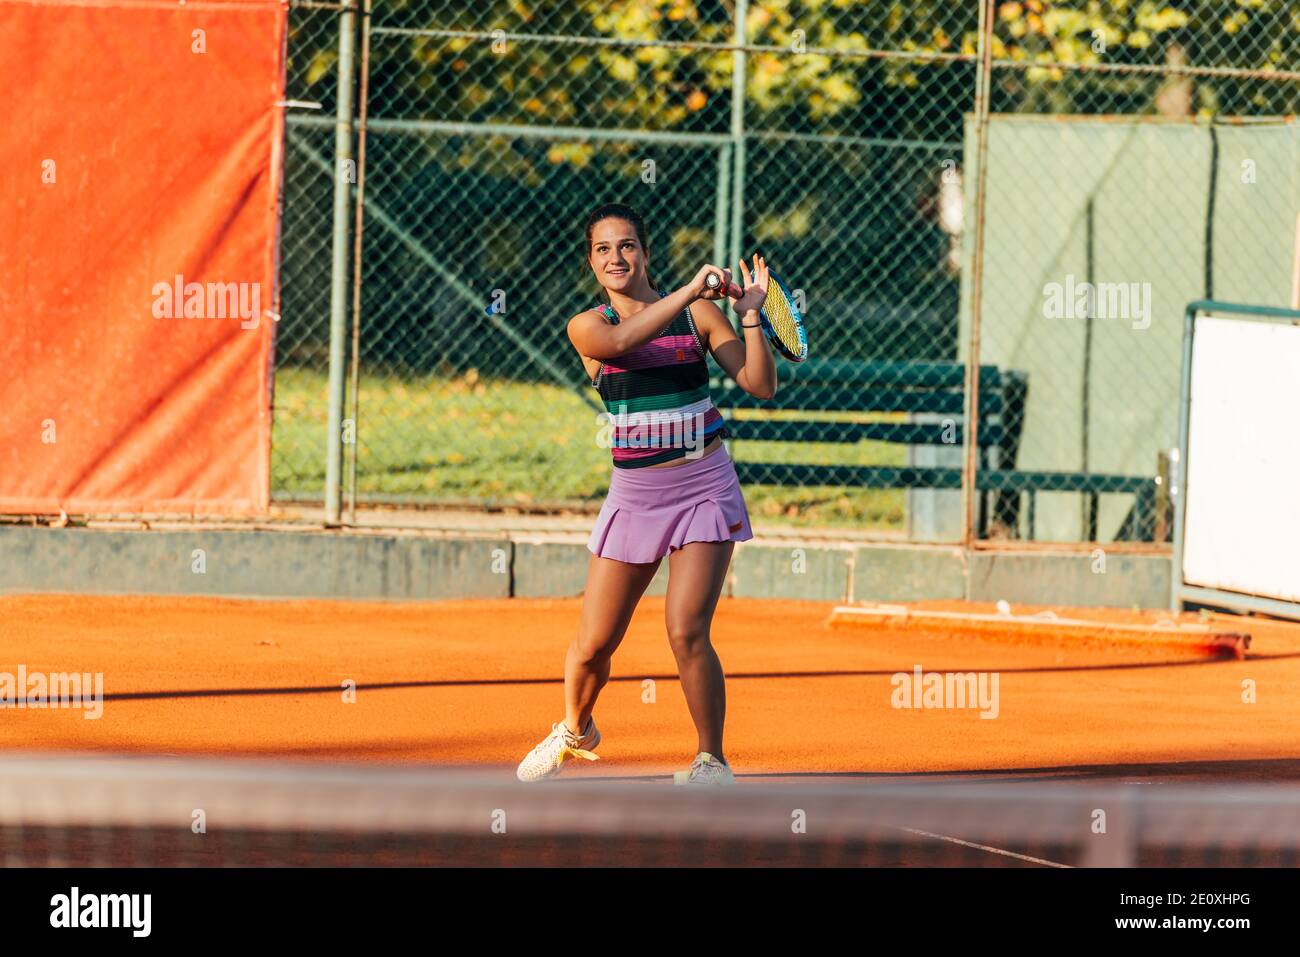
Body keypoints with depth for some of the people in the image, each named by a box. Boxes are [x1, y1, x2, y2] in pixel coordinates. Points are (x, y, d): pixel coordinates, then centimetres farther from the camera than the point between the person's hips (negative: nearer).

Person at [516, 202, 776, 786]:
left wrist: (749, 315, -16)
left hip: (703, 488, -2)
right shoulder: (587, 327, -2)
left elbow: (761, 386, -4)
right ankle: (574, 731, 34)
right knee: (594, 644, 3)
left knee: (686, 631, -17)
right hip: (634, 493, 2)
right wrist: (690, 291, -27)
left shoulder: (698, 312, -1)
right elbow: (619, 339, -26)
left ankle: (712, 761, -3)